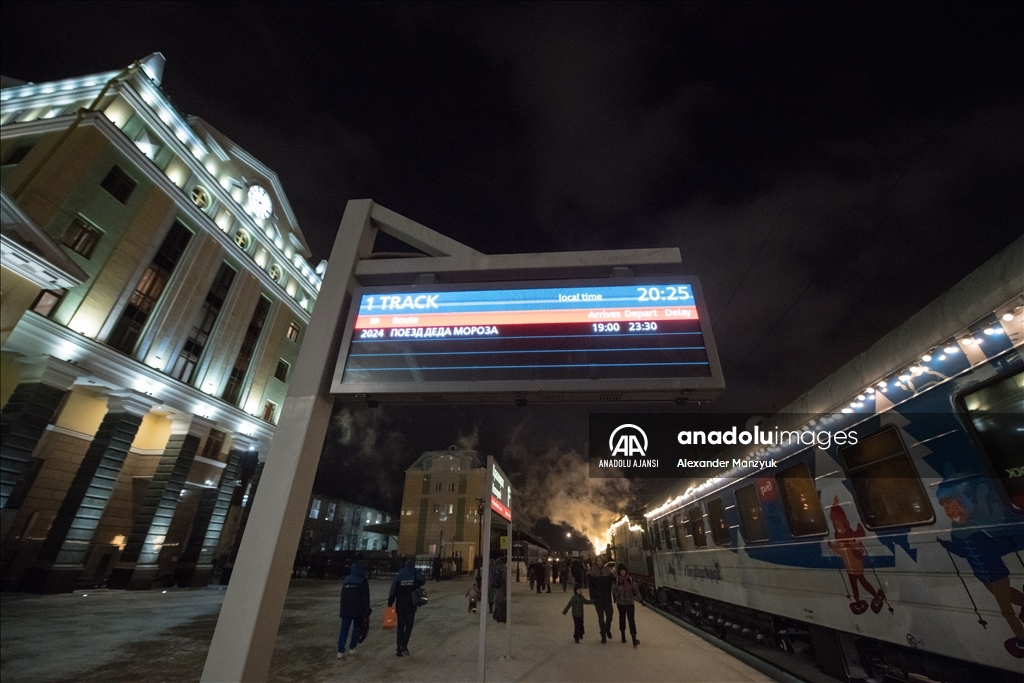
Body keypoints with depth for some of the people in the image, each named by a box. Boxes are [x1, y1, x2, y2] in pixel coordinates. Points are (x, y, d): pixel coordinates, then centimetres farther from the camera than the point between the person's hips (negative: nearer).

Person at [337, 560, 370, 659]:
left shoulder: (346, 580, 8)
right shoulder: (362, 581, -9)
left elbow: (342, 596, 17)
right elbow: (365, 597, -10)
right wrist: (366, 609, -3)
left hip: (345, 609, 4)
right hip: (358, 610, -4)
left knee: (344, 629, 6)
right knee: (357, 627, 11)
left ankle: (340, 651, 0)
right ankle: (352, 648, 13)